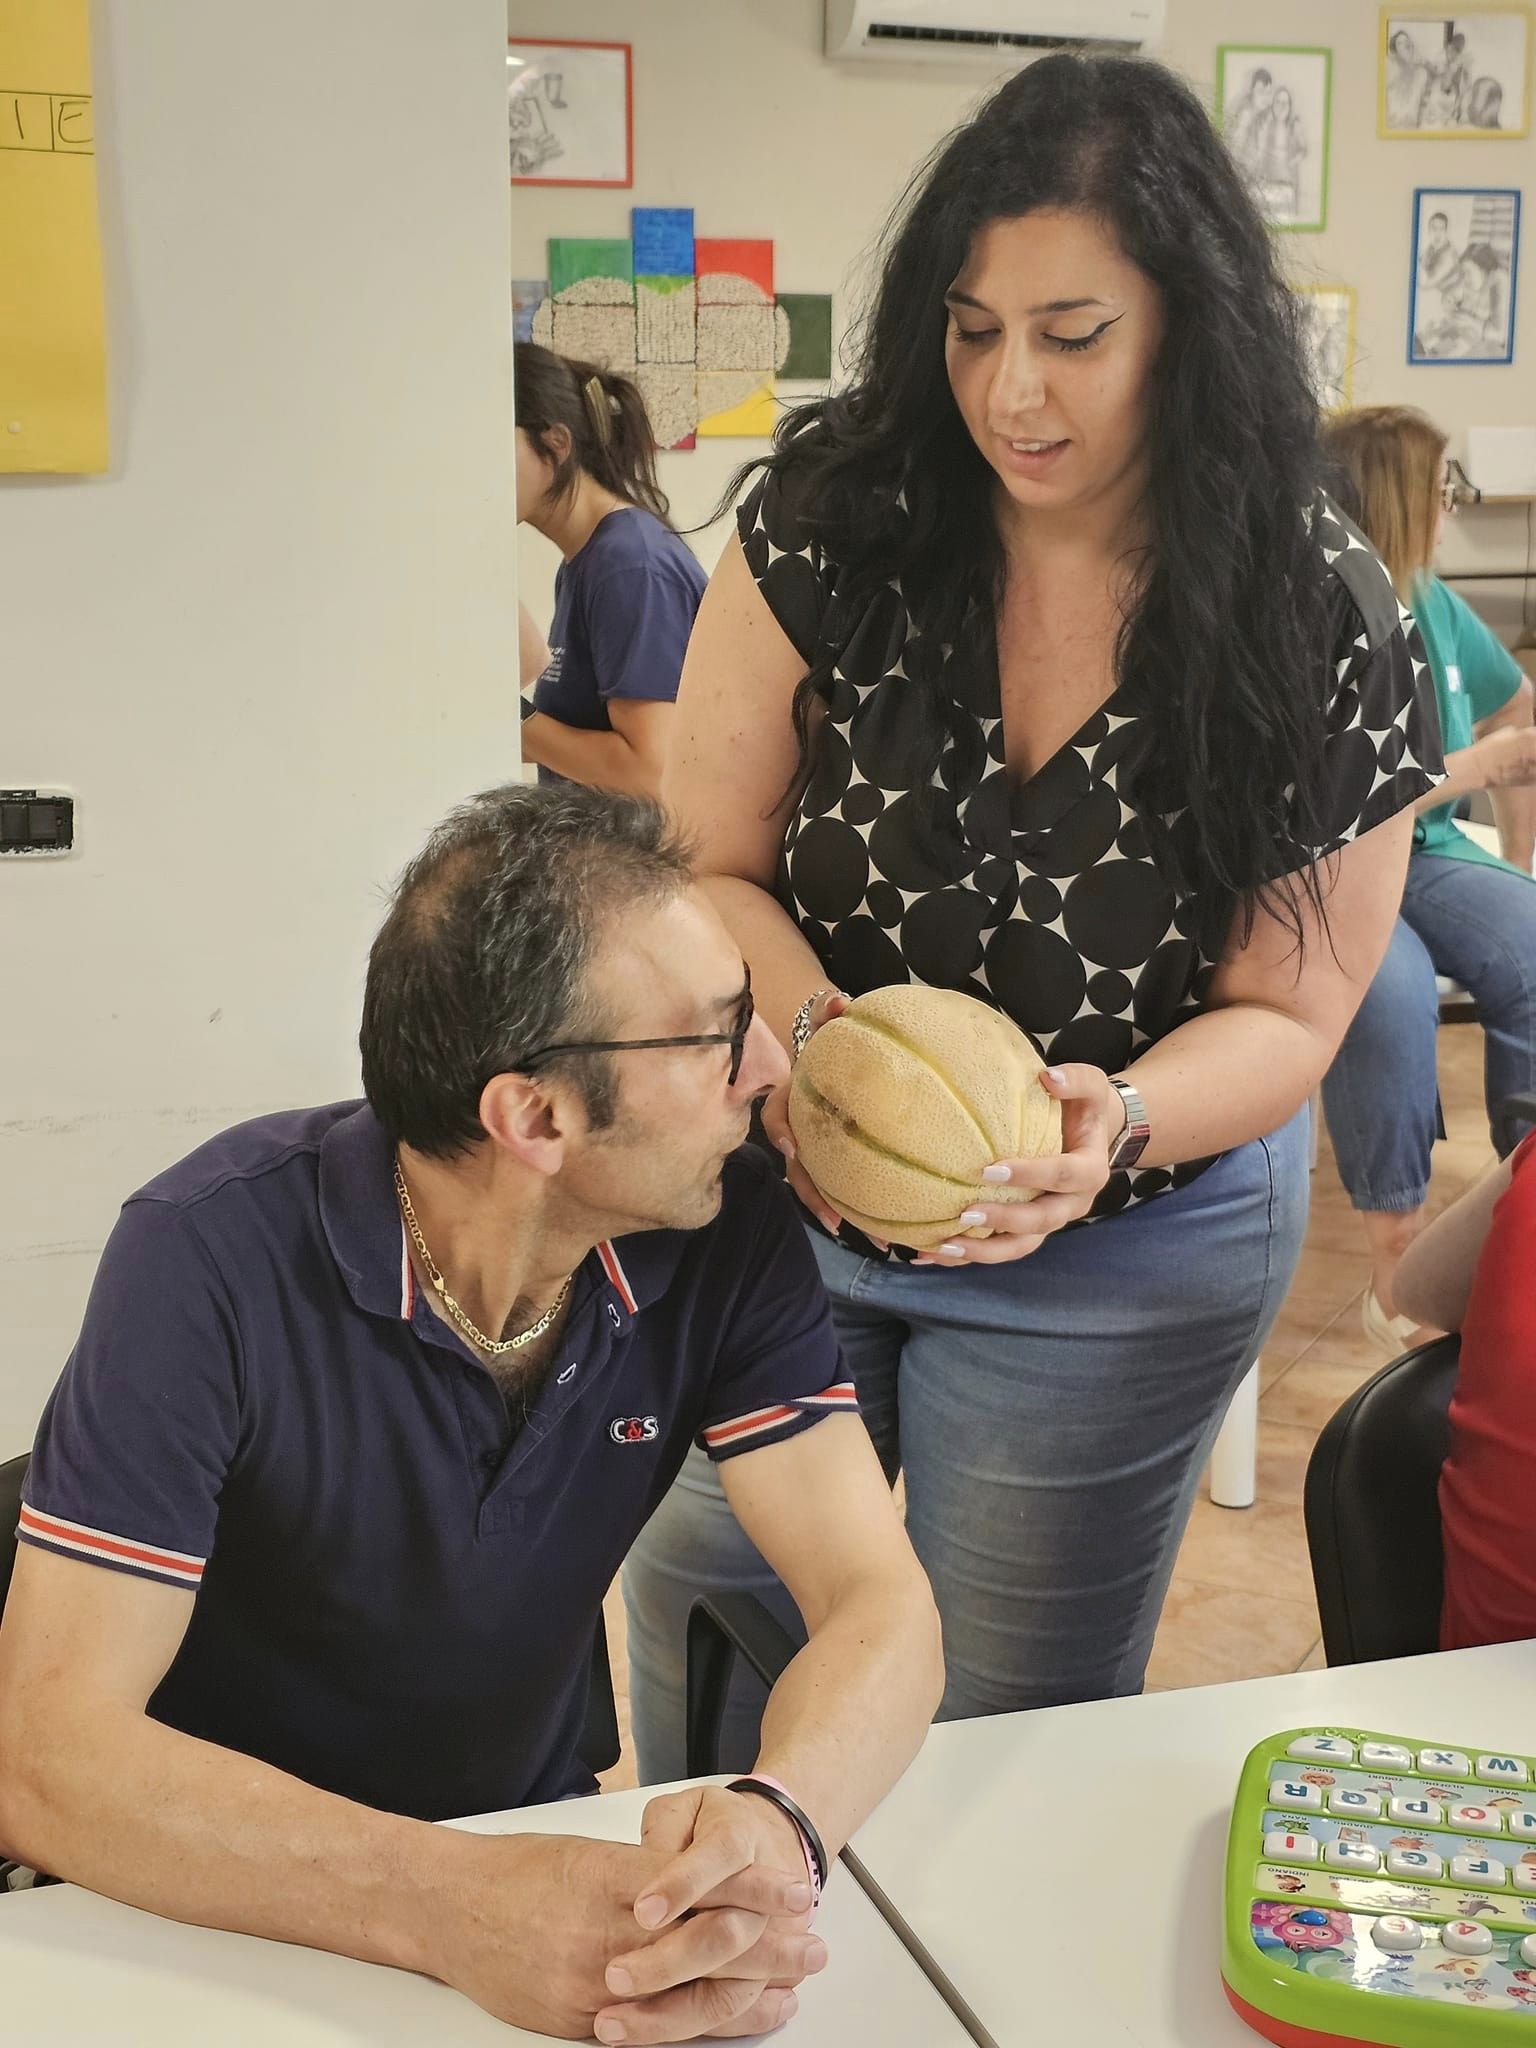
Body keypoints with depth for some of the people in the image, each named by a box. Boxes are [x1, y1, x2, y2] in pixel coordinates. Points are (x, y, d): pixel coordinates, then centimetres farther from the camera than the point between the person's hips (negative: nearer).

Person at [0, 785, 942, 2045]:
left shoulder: (728, 1238, -10)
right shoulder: (218, 1258, -23)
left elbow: (881, 1607, -13)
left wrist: (780, 1826, -35)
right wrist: (459, 1907, -40)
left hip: (537, 1840, 4)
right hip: (222, 1899, -3)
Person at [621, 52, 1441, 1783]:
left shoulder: (1327, 631, -18)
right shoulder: (833, 518, -16)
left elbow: (1284, 1016, -11)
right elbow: (710, 870, -10)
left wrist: (1114, 1121, -32)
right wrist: (816, 1035, -31)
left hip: (1126, 1256, -2)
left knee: (1010, 1714, 12)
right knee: (700, 1599, 19)